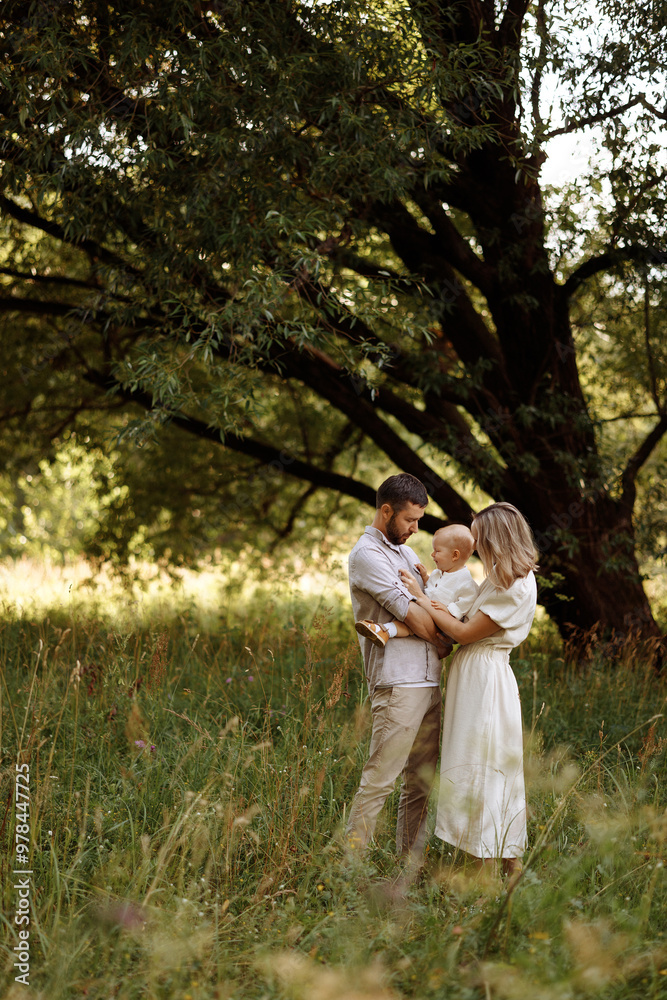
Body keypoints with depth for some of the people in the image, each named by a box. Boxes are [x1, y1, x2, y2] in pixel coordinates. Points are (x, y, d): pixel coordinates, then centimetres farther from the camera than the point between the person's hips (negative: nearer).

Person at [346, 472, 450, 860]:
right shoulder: (367, 554, -8)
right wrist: (445, 646, 4)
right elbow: (413, 616, -11)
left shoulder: (406, 552, 21)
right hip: (398, 685, -9)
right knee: (380, 779, -9)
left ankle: (411, 861, 15)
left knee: (421, 782, 9)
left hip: (429, 682, 9)